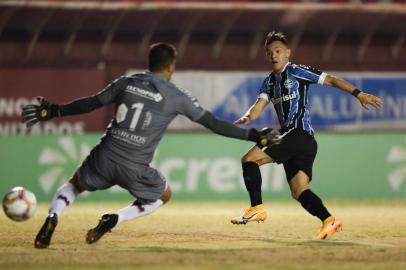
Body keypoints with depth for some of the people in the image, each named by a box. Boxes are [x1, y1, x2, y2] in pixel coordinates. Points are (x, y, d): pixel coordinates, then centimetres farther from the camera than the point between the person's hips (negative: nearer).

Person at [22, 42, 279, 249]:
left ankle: (53, 217, -1)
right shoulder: (177, 97, -1)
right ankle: (113, 220, 4)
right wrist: (252, 135, 10)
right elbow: (213, 123, 1)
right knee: (164, 195, 27)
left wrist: (55, 111, 25)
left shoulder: (126, 82, 7)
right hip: (135, 169, -3)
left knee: (74, 184, 31)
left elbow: (91, 103, 13)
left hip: (104, 158, 3)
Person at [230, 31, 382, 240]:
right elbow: (259, 105, 8)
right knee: (299, 192, -1)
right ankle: (328, 221, -8)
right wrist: (248, 117, -16)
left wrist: (358, 94, -14)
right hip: (290, 138, 8)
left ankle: (257, 208, -14)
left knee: (249, 159, -13)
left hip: (300, 134, -8)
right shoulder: (269, 82, 20)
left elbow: (331, 80, -5)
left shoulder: (296, 72, -1)